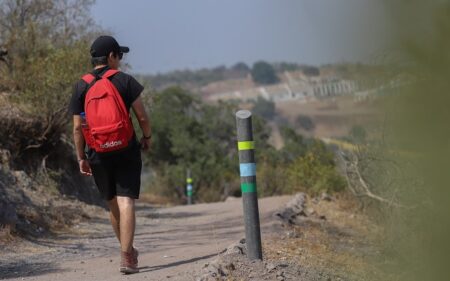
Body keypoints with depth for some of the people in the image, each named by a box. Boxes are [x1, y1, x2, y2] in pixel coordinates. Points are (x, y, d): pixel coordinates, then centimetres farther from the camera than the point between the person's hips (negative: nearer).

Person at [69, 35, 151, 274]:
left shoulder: (81, 87, 2)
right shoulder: (124, 81, -5)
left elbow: (77, 128, 0)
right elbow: (142, 116, -5)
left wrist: (81, 158, 7)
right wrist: (147, 137, 13)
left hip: (98, 155, 3)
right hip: (126, 151, -3)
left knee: (113, 205, 17)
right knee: (126, 203, -6)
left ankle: (128, 251, 30)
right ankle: (126, 257, -17)